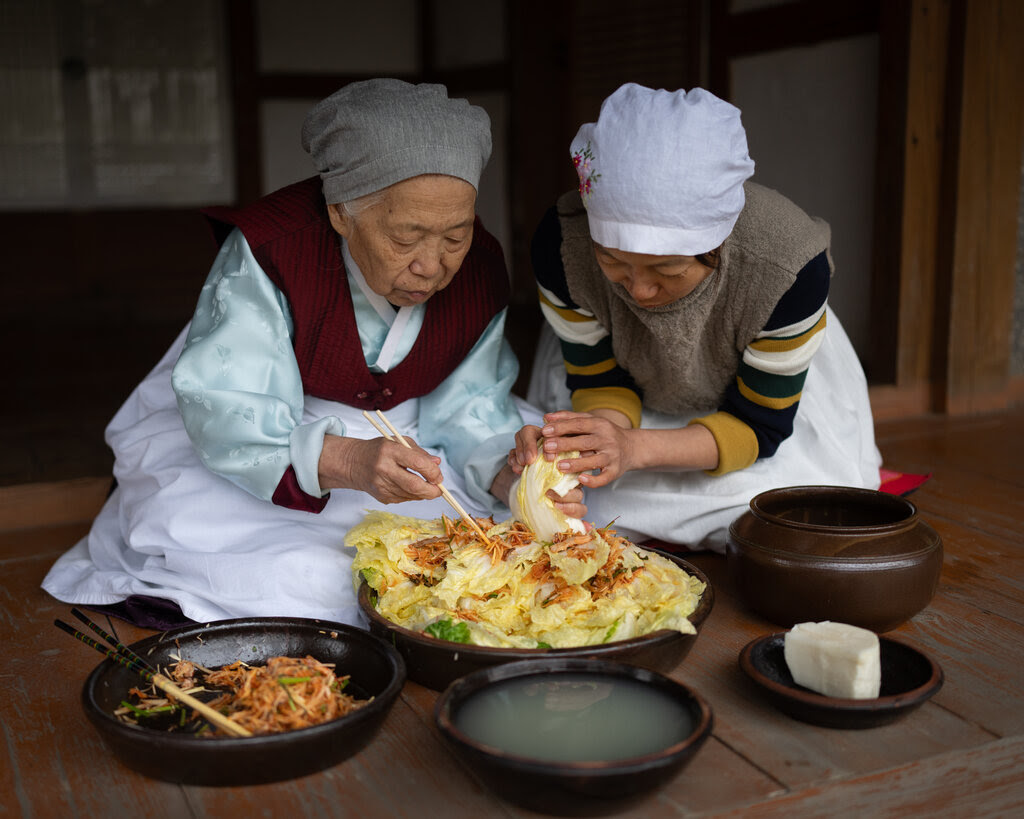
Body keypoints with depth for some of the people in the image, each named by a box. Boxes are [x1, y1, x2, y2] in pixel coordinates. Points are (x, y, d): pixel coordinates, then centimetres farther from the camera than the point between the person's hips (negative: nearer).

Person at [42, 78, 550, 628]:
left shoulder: (480, 273, -12)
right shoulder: (269, 252, -28)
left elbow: (471, 408, -6)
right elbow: (227, 416, -34)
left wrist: (510, 475, -28)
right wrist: (345, 462, -51)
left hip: (392, 442, 5)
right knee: (302, 576, -27)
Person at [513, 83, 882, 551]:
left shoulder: (789, 265, -39)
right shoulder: (561, 244, -34)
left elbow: (758, 427, -26)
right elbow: (601, 384, -19)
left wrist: (633, 449, -44)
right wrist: (591, 435, -45)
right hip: (639, 398, 2)